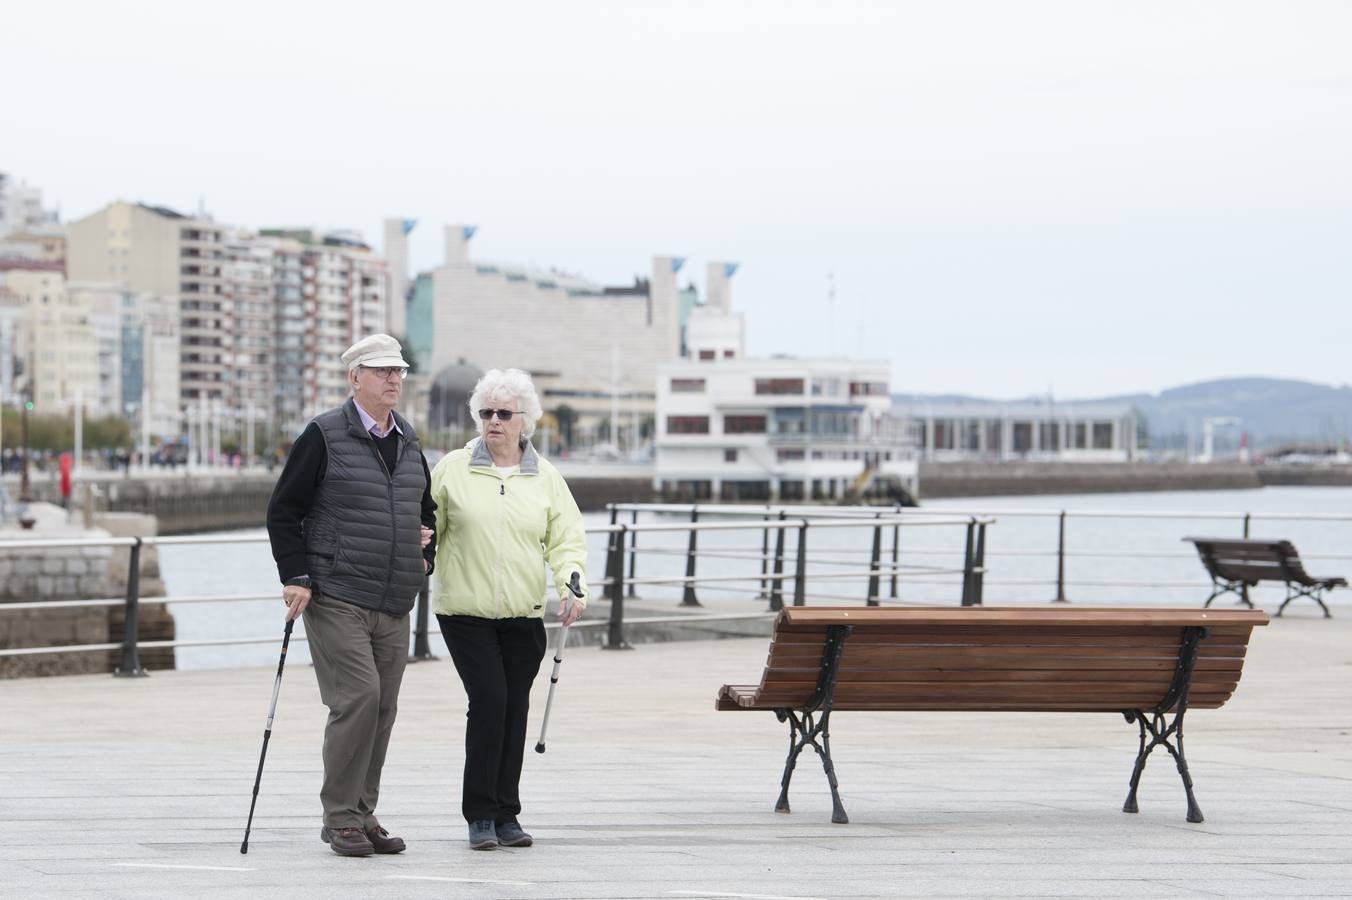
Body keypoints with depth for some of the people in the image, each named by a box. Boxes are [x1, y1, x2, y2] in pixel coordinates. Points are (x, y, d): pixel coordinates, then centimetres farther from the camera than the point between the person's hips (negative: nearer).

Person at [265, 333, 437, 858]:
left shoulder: (408, 442, 15)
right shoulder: (324, 436, -4)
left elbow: (427, 511, 30)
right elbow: (283, 511, -3)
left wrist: (426, 555, 14)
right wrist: (296, 577, -10)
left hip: (394, 605, 6)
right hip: (337, 599, -6)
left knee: (383, 708, 6)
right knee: (356, 698, -14)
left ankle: (363, 814, 16)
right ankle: (340, 818, -5)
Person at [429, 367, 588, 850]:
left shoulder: (546, 478, 8)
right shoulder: (452, 469, 4)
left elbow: (566, 539, 5)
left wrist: (572, 587, -11)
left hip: (524, 613, 3)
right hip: (465, 611, -2)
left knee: (515, 708, 4)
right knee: (488, 699, -13)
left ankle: (506, 814, 15)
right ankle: (480, 815, -4)